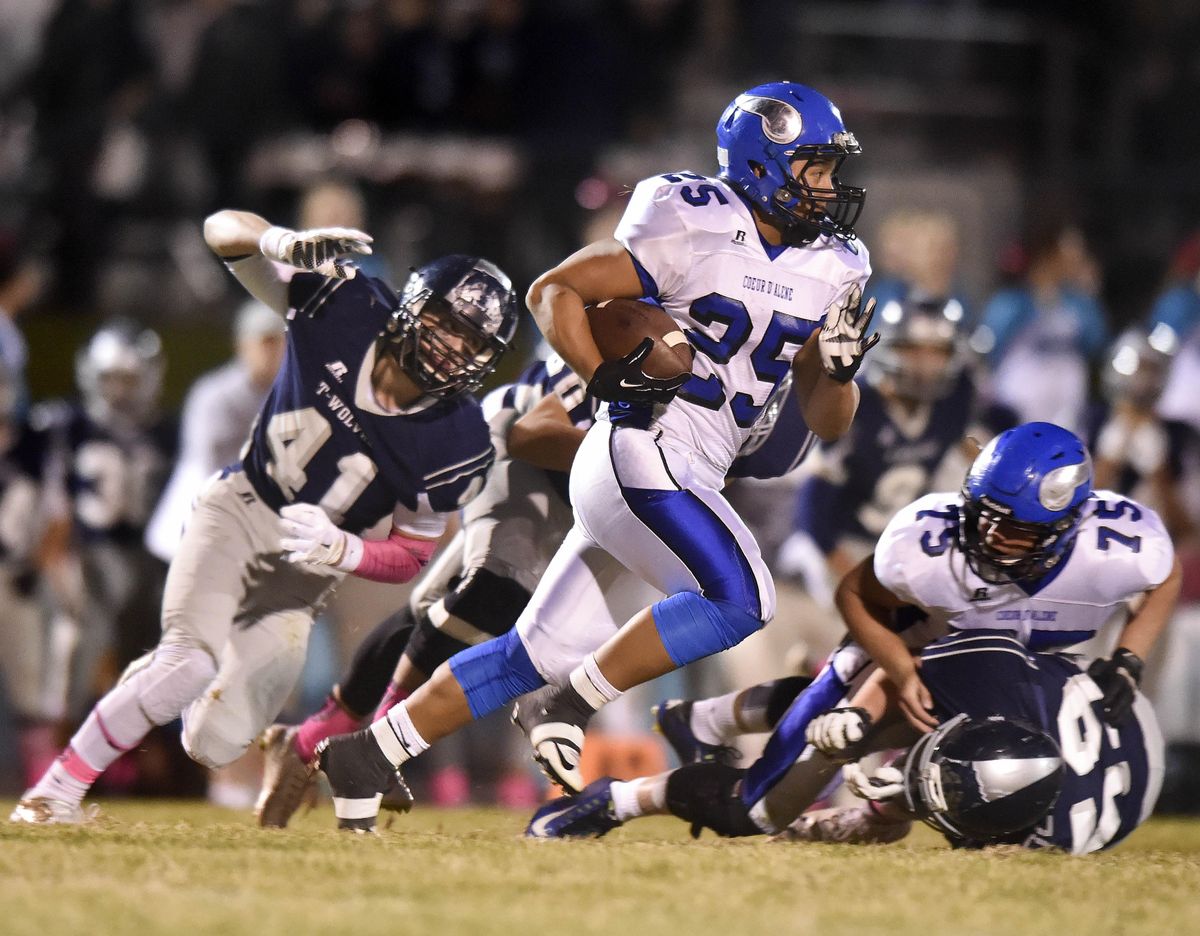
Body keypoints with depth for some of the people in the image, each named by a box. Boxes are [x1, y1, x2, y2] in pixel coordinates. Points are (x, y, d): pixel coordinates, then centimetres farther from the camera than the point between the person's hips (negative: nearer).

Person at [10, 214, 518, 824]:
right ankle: (57, 793, -9)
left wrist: (341, 551, -28)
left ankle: (160, 685, 32)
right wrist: (283, 242, -37)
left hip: (306, 568, 1)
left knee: (215, 744, -5)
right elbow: (223, 228, -14)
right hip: (239, 510, -1)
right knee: (191, 663, -26)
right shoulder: (347, 309, -18)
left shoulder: (456, 446, -18)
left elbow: (411, 557, -7)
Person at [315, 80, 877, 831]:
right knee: (740, 599, -22)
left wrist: (840, 369, -6)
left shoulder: (830, 271, 12)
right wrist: (606, 379, -16)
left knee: (549, 649, 7)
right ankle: (567, 705, -10)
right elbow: (554, 290, -4)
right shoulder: (696, 228, -9)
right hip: (643, 451, -8)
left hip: (689, 474, 8)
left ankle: (368, 753, 13)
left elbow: (825, 422, 15)